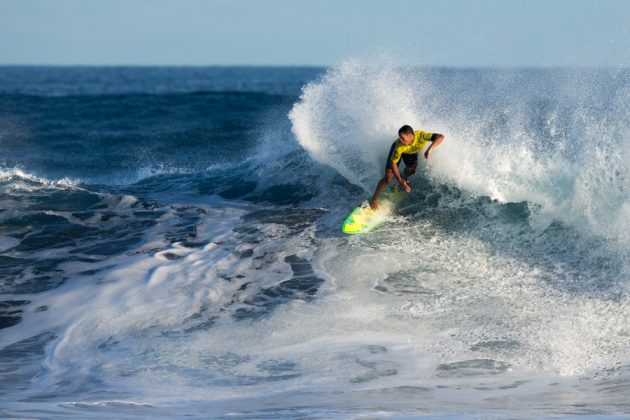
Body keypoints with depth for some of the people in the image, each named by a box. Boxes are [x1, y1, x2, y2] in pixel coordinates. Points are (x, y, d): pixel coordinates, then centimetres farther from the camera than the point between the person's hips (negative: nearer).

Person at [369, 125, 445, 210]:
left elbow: (440, 137, -53)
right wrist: (400, 181, -40)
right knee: (389, 177, -10)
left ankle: (404, 178, 39)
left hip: (412, 151, 3)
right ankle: (374, 200, 4)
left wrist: (430, 149, -67)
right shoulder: (399, 145, -44)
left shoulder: (420, 136, -44)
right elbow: (393, 163, -33)